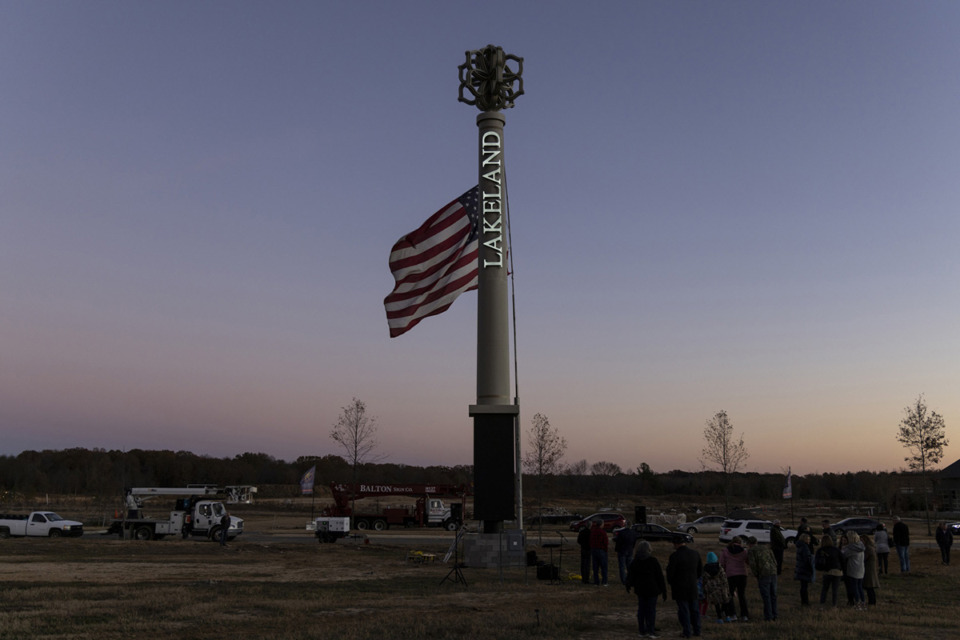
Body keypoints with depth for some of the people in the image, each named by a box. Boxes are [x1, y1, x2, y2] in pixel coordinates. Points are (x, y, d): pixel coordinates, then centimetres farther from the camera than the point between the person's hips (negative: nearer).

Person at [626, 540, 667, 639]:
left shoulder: (634, 562, -3)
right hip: (652, 589, -3)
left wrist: (628, 585, 26)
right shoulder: (653, 561, -10)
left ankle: (642, 631, 13)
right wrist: (664, 591, -2)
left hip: (640, 589, 3)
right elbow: (660, 577, -8)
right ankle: (650, 631, -4)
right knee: (651, 610, 3)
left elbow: (630, 575, 7)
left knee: (641, 609, 11)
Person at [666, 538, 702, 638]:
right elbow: (700, 570, 12)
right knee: (694, 609, 15)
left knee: (683, 610, 2)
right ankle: (696, 630, 20)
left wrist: (670, 582, 4)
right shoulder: (695, 553, 3)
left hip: (680, 588, -5)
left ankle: (687, 632, 6)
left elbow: (670, 572, -14)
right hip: (693, 587, 5)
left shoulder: (675, 556, -17)